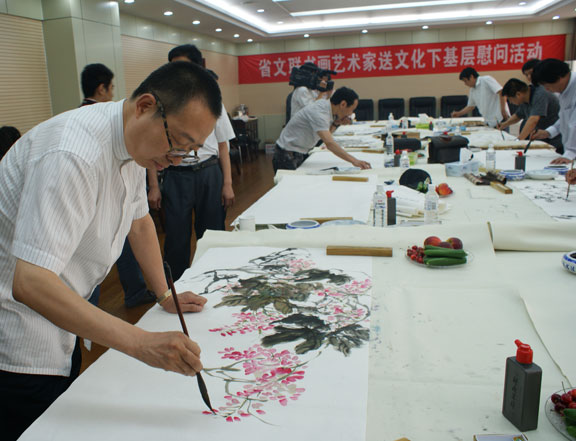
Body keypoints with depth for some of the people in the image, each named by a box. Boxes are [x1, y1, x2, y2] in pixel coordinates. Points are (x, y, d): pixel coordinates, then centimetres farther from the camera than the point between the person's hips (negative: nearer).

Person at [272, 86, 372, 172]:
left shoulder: (325, 104, 1)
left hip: (301, 154, 9)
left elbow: (326, 134, 12)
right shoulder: (318, 113, -26)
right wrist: (354, 161, -42)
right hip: (287, 156, -9)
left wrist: (336, 123, -7)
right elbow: (329, 143, -37)